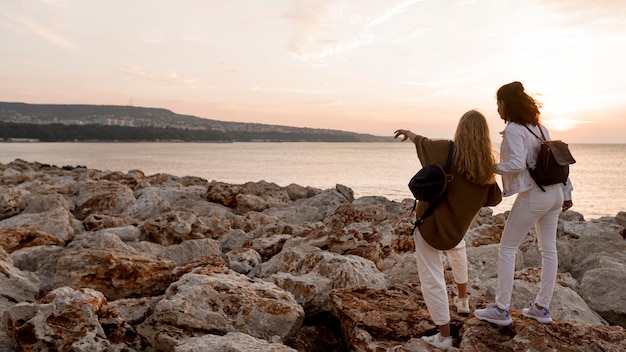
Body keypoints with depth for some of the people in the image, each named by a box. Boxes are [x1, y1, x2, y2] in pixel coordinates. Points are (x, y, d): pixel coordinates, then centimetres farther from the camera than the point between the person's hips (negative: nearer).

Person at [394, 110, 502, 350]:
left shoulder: (446, 150, -17)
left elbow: (423, 143, 4)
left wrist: (409, 134, 24)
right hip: (457, 226, 5)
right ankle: (462, 300, 48)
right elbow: (494, 199, 6)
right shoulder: (487, 165, -8)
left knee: (432, 277, 4)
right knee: (457, 248, 38)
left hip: (430, 222, -4)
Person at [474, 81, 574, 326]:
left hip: (533, 196, -9)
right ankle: (542, 307, 23)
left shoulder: (513, 130, -13)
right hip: (554, 193, 9)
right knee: (548, 249, 12)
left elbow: (517, 164, -25)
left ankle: (501, 309, 6)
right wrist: (566, 192, 18)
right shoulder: (539, 127, 12)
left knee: (507, 249, 1)